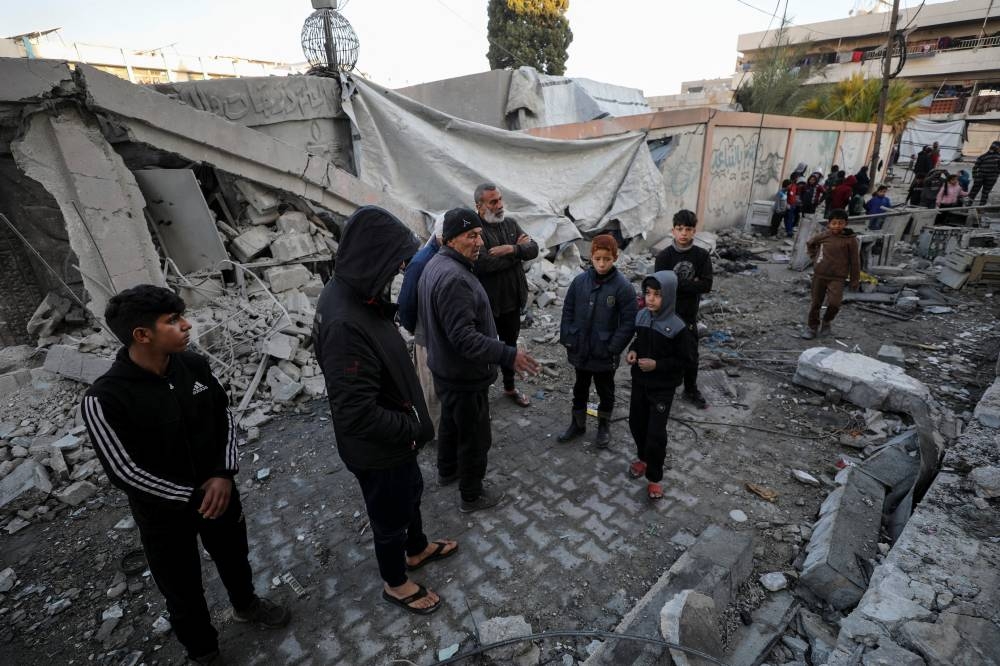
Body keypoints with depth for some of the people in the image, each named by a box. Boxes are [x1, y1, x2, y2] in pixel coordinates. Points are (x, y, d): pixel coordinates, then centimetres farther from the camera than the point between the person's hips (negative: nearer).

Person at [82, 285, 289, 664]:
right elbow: (125, 472, -22)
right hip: (164, 512, -4)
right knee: (183, 590, 19)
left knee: (234, 556, 27)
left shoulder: (193, 365, -14)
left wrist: (224, 474, -14)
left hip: (218, 489, 4)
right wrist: (193, 498, -16)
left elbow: (225, 418, -2)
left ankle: (246, 605, 58)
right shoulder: (104, 399, -26)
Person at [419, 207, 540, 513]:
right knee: (475, 436, 9)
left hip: (443, 367, 10)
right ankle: (472, 496, 29)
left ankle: (447, 471, 51)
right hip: (464, 376, -10)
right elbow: (465, 338, -33)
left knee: (450, 421, 29)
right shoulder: (454, 278, -30)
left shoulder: (435, 264, 3)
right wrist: (508, 355, -33)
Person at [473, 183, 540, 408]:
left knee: (510, 344, 22)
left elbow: (534, 249, -2)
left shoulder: (510, 224, 6)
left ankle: (510, 387, 42)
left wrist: (511, 249, -22)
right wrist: (518, 249, -15)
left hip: (513, 299, 7)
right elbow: (484, 263, -29)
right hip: (487, 303, -6)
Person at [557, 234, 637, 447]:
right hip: (580, 350, 3)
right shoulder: (580, 280, -5)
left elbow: (629, 322, -13)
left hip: (605, 354, -3)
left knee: (605, 392, 17)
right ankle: (577, 424, 40)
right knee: (580, 389, 21)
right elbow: (568, 311, 3)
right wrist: (567, 339, -2)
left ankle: (604, 426, 39)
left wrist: (613, 348, -16)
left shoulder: (623, 286, -15)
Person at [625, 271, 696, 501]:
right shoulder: (641, 316, -5)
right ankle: (643, 457, 45)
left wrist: (657, 364, -22)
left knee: (656, 433, 0)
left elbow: (685, 361, -14)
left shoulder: (677, 328, -21)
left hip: (663, 388, -5)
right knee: (636, 423, 18)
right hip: (639, 382, 5)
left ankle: (654, 477, 20)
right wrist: (632, 351, -7)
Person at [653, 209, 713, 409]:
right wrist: (690, 285, -15)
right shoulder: (664, 256, -10)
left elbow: (706, 285, -12)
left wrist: (677, 283, -17)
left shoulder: (702, 255, -4)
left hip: (689, 314, 2)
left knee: (691, 354, 15)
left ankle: (691, 390, 36)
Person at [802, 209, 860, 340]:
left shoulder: (850, 240, -6)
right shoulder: (823, 235, -1)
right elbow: (810, 244, 20)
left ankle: (826, 322, 12)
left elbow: (855, 261, -3)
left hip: (837, 277, -2)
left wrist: (855, 280, -2)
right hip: (819, 275, 2)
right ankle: (812, 328, 23)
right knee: (816, 303, 10)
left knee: (834, 303, -17)